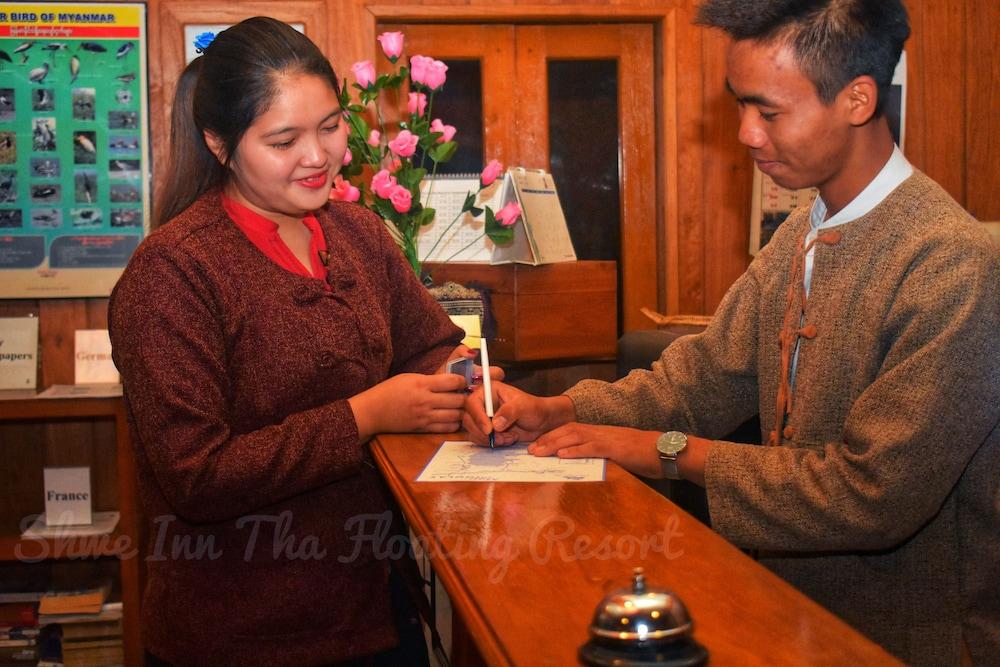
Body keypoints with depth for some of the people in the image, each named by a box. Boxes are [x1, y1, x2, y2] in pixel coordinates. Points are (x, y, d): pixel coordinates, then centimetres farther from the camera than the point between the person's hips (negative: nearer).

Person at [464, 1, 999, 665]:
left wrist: (669, 450, -19)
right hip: (795, 597, 7)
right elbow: (707, 374, 6)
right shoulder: (798, 237, 5)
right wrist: (554, 412, -9)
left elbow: (876, 494, -25)